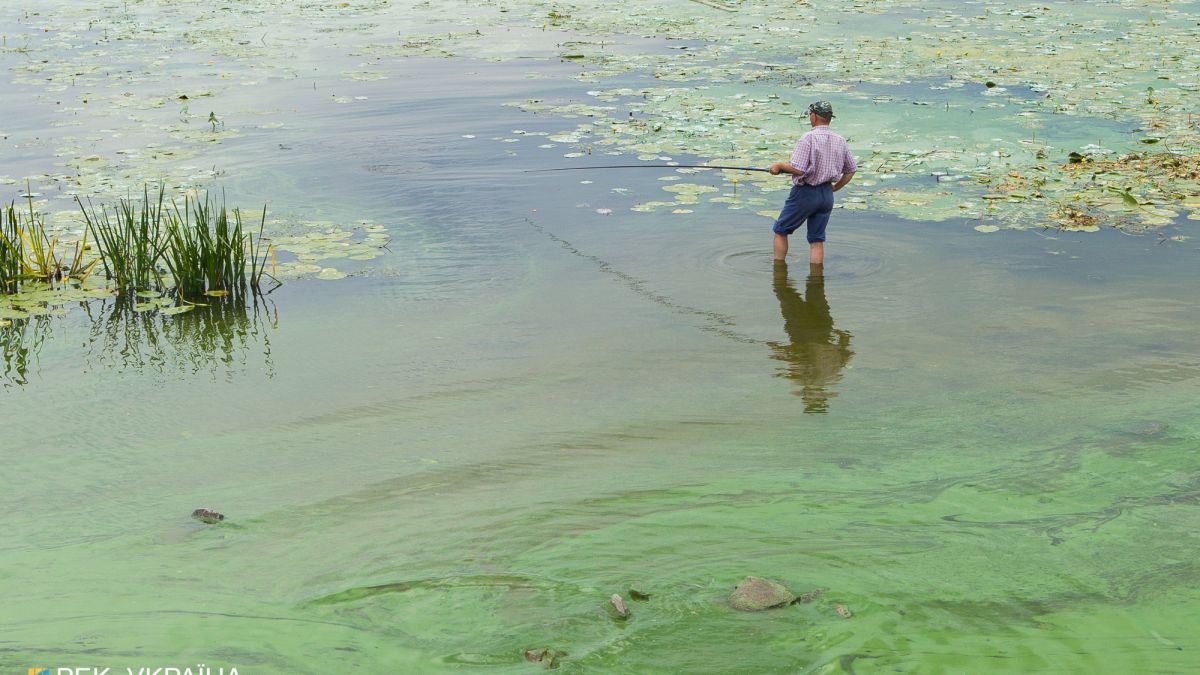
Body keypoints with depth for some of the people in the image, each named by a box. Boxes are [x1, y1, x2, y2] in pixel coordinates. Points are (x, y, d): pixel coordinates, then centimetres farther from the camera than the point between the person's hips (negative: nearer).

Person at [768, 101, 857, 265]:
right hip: (827, 195, 6)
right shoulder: (840, 141, 4)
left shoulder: (807, 139, -17)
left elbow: (798, 170, -24)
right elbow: (851, 170, 13)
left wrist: (780, 165, -7)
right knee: (817, 239, 11)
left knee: (780, 230, 12)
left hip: (805, 192, -6)